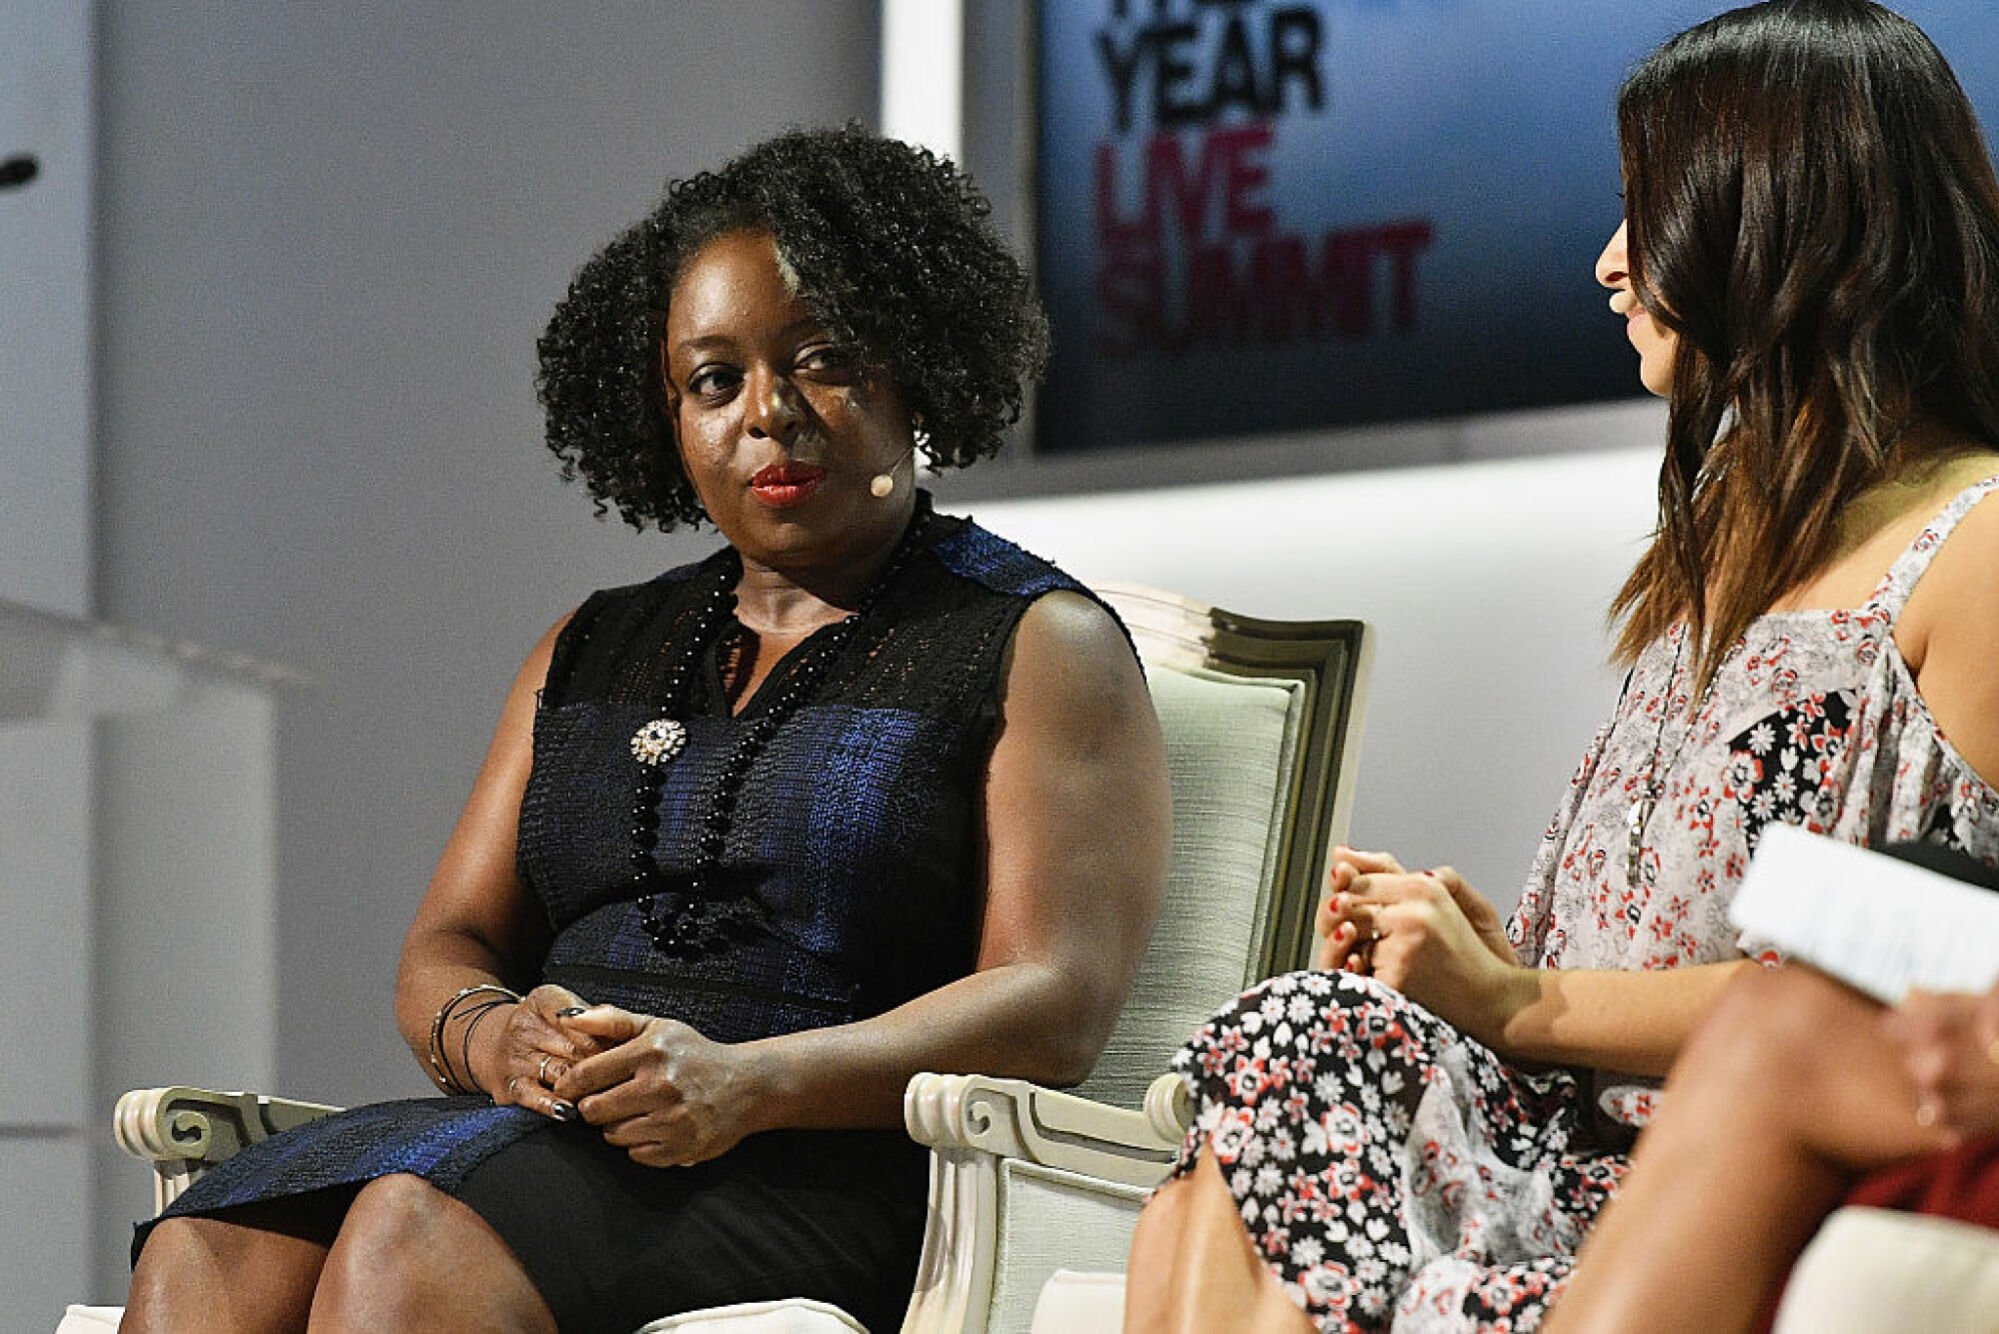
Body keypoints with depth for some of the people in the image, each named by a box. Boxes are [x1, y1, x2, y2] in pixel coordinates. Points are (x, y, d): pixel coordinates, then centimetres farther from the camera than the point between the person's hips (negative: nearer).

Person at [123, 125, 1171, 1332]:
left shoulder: (1039, 646, 8)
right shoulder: (592, 651, 26)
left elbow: (1057, 1006, -5)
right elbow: (447, 949, 20)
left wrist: (744, 1082, -21)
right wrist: (489, 1034, -7)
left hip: (826, 1178, -5)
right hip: (540, 1140, 5)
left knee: (412, 1237, -34)